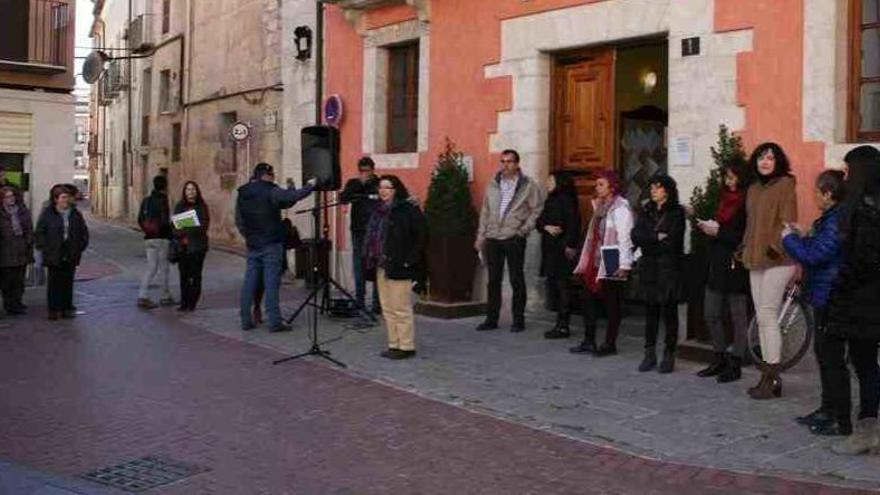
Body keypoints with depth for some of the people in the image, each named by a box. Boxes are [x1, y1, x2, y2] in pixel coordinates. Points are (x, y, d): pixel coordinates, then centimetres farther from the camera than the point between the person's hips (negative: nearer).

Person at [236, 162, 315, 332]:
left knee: (250, 281, 9)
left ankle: (246, 320, 12)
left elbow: (239, 221, 10)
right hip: (271, 245, -6)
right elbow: (291, 198, -17)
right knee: (271, 282, -4)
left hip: (252, 245, 6)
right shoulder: (270, 191, -11)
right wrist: (310, 186, -3)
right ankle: (274, 321, -5)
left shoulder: (242, 194, 8)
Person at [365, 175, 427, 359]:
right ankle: (394, 345, 20)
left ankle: (406, 346, 5)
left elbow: (421, 236, -13)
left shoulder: (408, 209, -9)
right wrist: (370, 259, 12)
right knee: (388, 309, 12)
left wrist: (410, 260, -15)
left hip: (399, 268, -8)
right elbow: (372, 236, 22)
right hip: (381, 267, 8)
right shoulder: (379, 210, 14)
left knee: (401, 309, -4)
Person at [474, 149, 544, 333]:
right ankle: (492, 319, 16)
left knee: (516, 280, 1)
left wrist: (525, 229, -10)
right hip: (493, 238, 4)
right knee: (493, 280, 9)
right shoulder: (493, 185, 12)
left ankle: (518, 319, 10)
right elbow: (485, 211, 15)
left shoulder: (528, 185, -1)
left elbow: (536, 209, -2)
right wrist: (481, 235, 10)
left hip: (514, 238, -4)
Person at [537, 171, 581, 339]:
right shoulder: (550, 200, 17)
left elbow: (573, 223, -16)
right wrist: (547, 227, -7)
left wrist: (571, 245, -21)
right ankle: (560, 324, 18)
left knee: (562, 286, -6)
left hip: (562, 249, -9)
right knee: (553, 286, 10)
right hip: (550, 248, 9)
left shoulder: (566, 199, -8)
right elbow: (539, 221, 14)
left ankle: (563, 326, -2)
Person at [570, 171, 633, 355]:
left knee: (612, 304, 2)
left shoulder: (621, 208, -10)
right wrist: (586, 260, 15)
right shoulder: (599, 206, 16)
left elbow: (625, 237, -16)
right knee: (588, 301, 8)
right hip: (595, 262, 8)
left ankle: (610, 344, 11)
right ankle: (589, 342, 16)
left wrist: (624, 264, -21)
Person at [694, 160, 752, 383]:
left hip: (737, 267, -9)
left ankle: (735, 364, 9)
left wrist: (719, 232, -16)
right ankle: (720, 359, 23)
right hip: (718, 265, 9)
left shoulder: (748, 203, -12)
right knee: (711, 314, 11)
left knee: (739, 317, 2)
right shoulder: (725, 200, 14)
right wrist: (708, 227, 2)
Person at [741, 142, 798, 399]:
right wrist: (745, 249, 13)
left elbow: (788, 221, -11)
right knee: (762, 318, 8)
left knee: (767, 316, -10)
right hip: (756, 260, 8)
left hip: (777, 259, -8)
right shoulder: (754, 189, 17)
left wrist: (776, 247, -20)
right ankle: (768, 376, 14)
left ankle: (772, 378, -5)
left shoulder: (785, 185, -4)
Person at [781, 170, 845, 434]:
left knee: (830, 358, -5)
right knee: (823, 353, 18)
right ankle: (827, 410, 29)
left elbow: (814, 256, -21)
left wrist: (789, 239, -7)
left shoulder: (836, 223, -19)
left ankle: (841, 421, 2)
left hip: (830, 300, -11)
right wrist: (800, 237, 12)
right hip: (823, 297, 11)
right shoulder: (830, 219, 12)